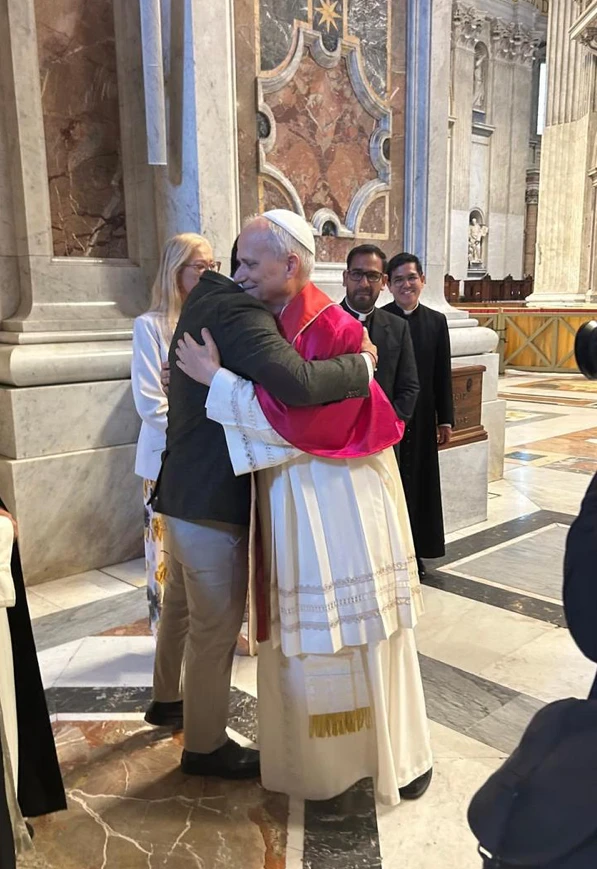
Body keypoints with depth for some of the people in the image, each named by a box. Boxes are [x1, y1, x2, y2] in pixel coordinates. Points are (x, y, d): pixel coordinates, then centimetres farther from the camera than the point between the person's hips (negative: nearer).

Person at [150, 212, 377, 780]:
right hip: (213, 500, -10)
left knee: (181, 604, 26)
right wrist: (360, 365, -20)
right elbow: (298, 383, -36)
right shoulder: (239, 313, -22)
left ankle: (166, 698, 48)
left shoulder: (207, 300, 10)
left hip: (184, 492, 10)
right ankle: (205, 747, 25)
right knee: (216, 626, 6)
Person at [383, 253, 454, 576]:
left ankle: (414, 551, 23)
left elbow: (443, 375, 5)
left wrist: (445, 419, 4)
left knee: (418, 481, 10)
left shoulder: (436, 321, 5)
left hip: (421, 419, 3)